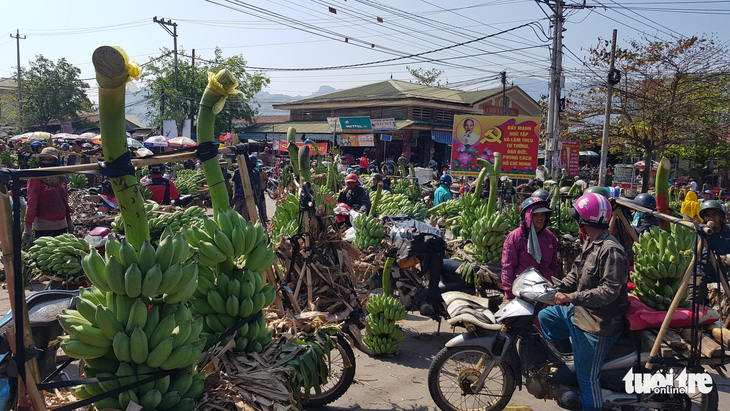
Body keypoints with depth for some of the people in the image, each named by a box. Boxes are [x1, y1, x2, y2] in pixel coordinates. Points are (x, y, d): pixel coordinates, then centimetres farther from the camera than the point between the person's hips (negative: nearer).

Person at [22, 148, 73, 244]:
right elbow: (31, 203, -13)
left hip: (61, 225, 5)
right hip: (43, 226, -5)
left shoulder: (62, 178, 7)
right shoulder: (36, 179, -9)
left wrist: (69, 220, 17)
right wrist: (28, 227, -18)